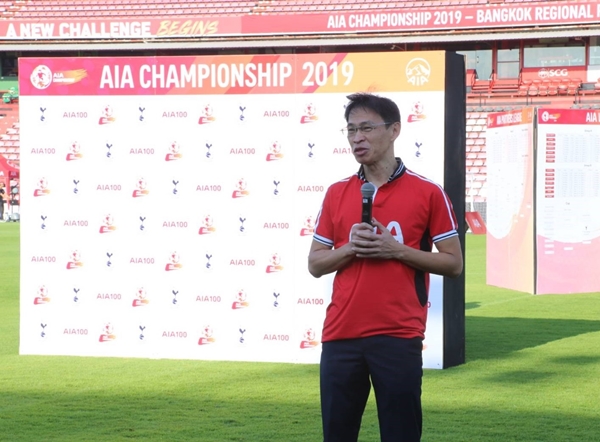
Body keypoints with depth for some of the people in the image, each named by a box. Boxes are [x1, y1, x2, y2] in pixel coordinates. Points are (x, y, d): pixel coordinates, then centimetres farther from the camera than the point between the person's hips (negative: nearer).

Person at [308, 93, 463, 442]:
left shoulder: (428, 193, 0)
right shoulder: (336, 193, 11)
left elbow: (454, 263, 1)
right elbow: (315, 265, 11)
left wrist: (397, 249, -11)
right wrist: (350, 248, -8)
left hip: (398, 337, -3)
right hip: (341, 335, 4)